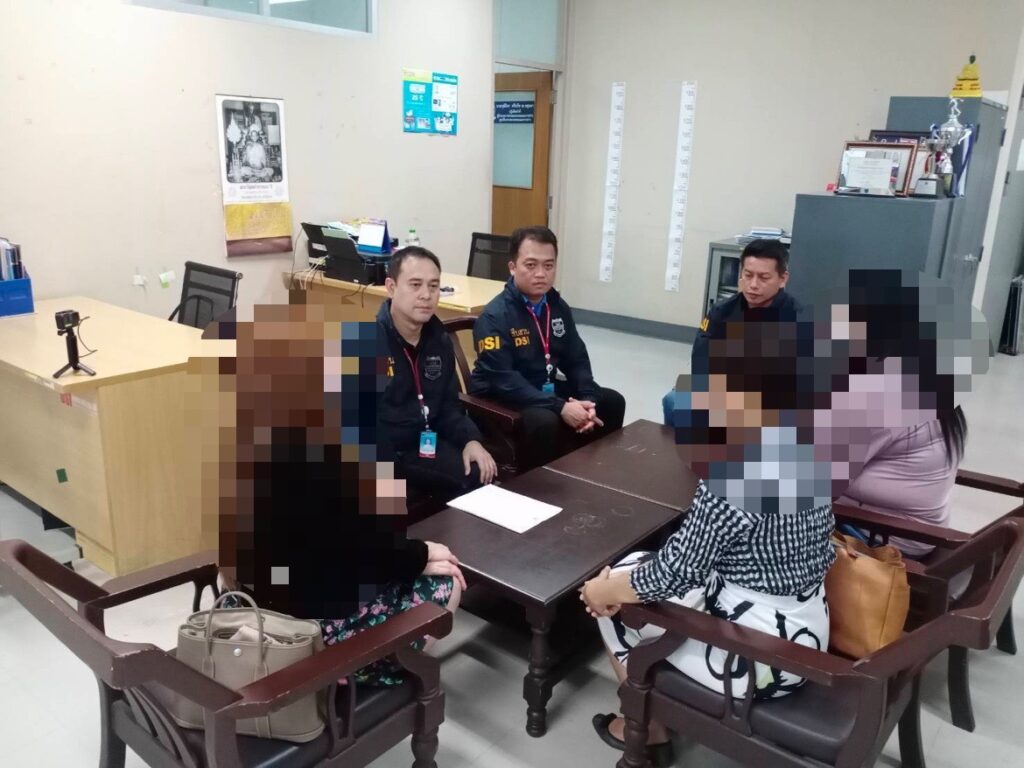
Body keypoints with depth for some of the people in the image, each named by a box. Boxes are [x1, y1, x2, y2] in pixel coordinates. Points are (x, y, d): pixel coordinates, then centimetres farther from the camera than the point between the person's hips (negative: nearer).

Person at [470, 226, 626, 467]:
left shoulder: (558, 307, 4)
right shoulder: (494, 317, -20)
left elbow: (577, 360, 4)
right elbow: (504, 380, -29)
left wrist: (587, 399, -16)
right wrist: (560, 407, -34)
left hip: (548, 390, 8)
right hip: (502, 399, -8)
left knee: (611, 401, 2)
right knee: (545, 421, -35)